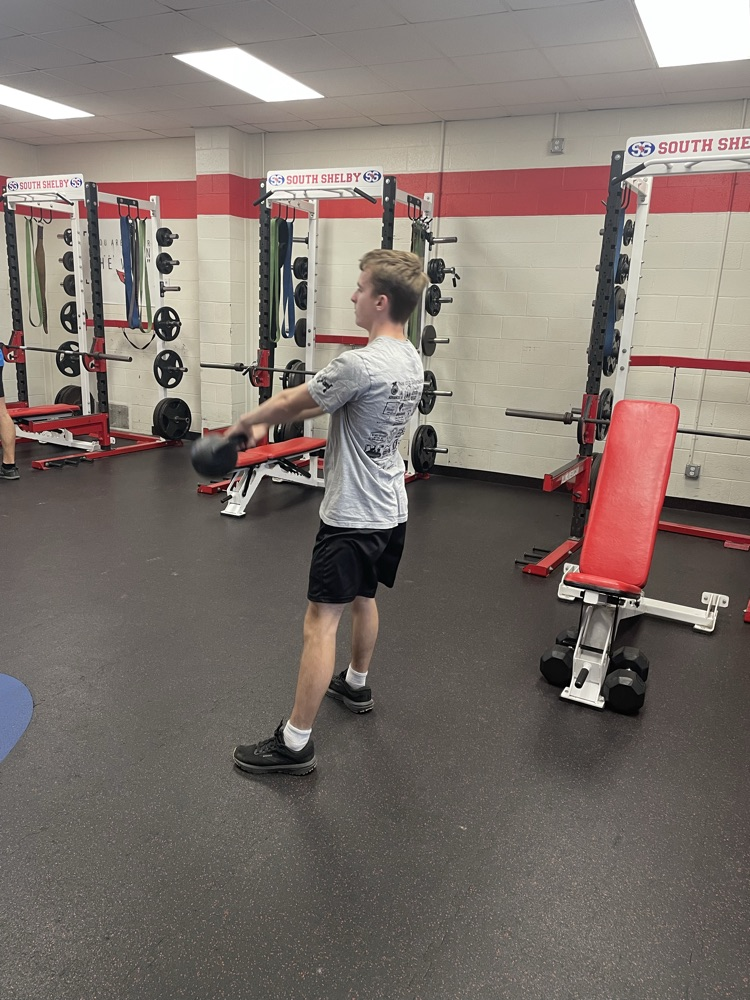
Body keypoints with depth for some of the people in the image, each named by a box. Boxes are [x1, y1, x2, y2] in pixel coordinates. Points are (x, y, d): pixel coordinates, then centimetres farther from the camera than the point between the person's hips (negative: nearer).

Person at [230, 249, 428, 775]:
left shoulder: (361, 365, -26)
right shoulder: (411, 359, 5)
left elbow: (292, 400, -11)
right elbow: (317, 404, 13)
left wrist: (244, 423, 8)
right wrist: (266, 423, 17)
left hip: (352, 516, -9)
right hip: (390, 510, 10)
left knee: (321, 622, -3)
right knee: (364, 598, 26)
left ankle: (295, 743, 7)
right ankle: (356, 685, 48)